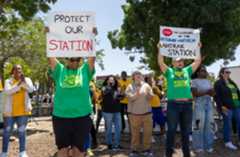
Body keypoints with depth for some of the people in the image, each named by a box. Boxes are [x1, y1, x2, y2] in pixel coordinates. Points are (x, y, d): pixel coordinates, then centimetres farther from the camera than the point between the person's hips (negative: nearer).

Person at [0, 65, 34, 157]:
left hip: (23, 110, 0)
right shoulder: (8, 81, 3)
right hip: (9, 111, 0)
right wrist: (19, 84, -26)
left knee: (22, 131, 6)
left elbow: (31, 90, -12)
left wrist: (24, 81, -24)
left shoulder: (27, 80, 6)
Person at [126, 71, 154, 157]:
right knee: (135, 132, 6)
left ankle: (147, 149, 19)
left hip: (146, 112, 2)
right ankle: (134, 149, 17)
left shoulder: (146, 85, 5)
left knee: (148, 131, 5)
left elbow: (151, 97, 2)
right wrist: (137, 94, -24)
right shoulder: (130, 87, 1)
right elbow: (130, 98, -10)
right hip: (134, 113, -1)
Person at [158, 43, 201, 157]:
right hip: (173, 104, -3)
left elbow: (198, 61, 16)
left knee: (186, 131, 12)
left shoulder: (187, 71, 17)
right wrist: (160, 49, -9)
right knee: (171, 130, 2)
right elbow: (161, 62, -4)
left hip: (187, 104, 3)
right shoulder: (169, 71, 8)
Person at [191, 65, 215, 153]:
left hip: (209, 104, 6)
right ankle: (198, 146, 4)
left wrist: (211, 92, -9)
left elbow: (213, 93, 14)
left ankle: (208, 146, 16)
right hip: (199, 104, -6)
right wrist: (206, 92, -17)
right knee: (199, 125, -6)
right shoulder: (194, 81, -1)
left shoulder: (208, 81, 18)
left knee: (209, 125, 4)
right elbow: (195, 93, -11)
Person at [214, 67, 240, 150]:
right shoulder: (218, 83, -3)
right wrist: (221, 106, -17)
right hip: (227, 107, -7)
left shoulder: (232, 82, 20)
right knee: (228, 124, -1)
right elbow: (216, 96, -10)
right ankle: (228, 142, 9)